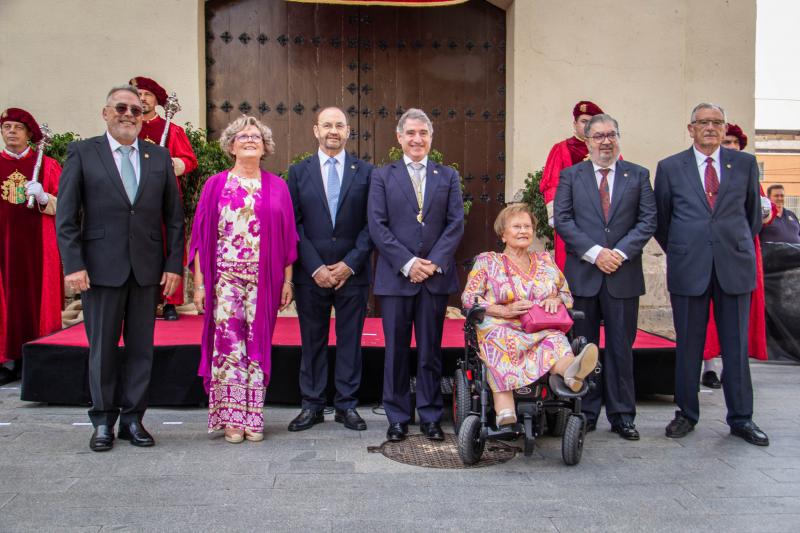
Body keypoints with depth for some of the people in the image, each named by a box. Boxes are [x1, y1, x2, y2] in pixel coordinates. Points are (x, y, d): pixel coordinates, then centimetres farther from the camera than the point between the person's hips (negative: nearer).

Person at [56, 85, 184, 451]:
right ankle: (103, 421, 20)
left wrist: (174, 264, 1)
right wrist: (73, 264, -10)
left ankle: (132, 419, 19)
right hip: (101, 267, -2)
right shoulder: (82, 153, 3)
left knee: (141, 347, 7)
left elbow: (174, 216, 8)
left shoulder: (159, 157, 9)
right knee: (102, 348, 6)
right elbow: (66, 216, -1)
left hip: (147, 269, 2)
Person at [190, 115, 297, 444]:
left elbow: (287, 236, 7)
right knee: (228, 343, -3)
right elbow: (201, 236, 4)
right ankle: (231, 417, 8)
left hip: (263, 280, 1)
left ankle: (253, 417, 13)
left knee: (257, 344, 4)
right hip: (225, 278, -1)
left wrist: (287, 280, 1)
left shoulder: (276, 187, 8)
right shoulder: (216, 185, 7)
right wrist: (199, 282, -2)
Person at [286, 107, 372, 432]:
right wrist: (315, 267, -9)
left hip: (352, 271, 0)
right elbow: (294, 224, 1)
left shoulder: (365, 171, 6)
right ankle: (312, 405, 17)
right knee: (312, 341, 7)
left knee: (350, 340, 6)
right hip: (311, 272, 0)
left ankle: (347, 405, 16)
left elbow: (371, 224, 1)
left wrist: (350, 264, -9)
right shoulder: (299, 171, 7)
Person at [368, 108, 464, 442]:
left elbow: (456, 223, 3)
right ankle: (397, 418, 16)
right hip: (395, 276, -1)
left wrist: (434, 262, -10)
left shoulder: (448, 176, 11)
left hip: (436, 275, 1)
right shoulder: (382, 176, 7)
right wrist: (407, 263, -12)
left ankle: (430, 416, 17)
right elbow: (377, 226, -2)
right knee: (396, 350, 5)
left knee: (431, 349, 7)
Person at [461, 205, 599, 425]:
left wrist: (556, 299, 0)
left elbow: (567, 293, 27)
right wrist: (504, 311, -10)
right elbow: (468, 299, 4)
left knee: (554, 339, -35)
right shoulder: (487, 261, 15)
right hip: (500, 328, -2)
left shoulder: (545, 261, 24)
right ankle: (505, 413, -59)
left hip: (543, 330, 3)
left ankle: (570, 370, -72)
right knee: (500, 339, -40)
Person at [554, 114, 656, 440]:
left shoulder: (638, 175, 9)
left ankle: (622, 416, 15)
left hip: (623, 275, 0)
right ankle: (586, 413, 16)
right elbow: (562, 220, -2)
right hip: (582, 275, 0)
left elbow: (648, 220, 2)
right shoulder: (570, 176, 7)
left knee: (621, 348, 6)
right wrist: (594, 252, -12)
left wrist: (620, 253, -12)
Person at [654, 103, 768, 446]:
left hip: (735, 266, 1)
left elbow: (753, 212, 18)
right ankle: (686, 414, 17)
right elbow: (660, 219, 12)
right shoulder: (670, 168, 5)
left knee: (736, 344, 6)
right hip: (689, 269, -1)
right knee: (688, 345, 5)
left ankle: (741, 418, 17)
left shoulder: (745, 164, 8)